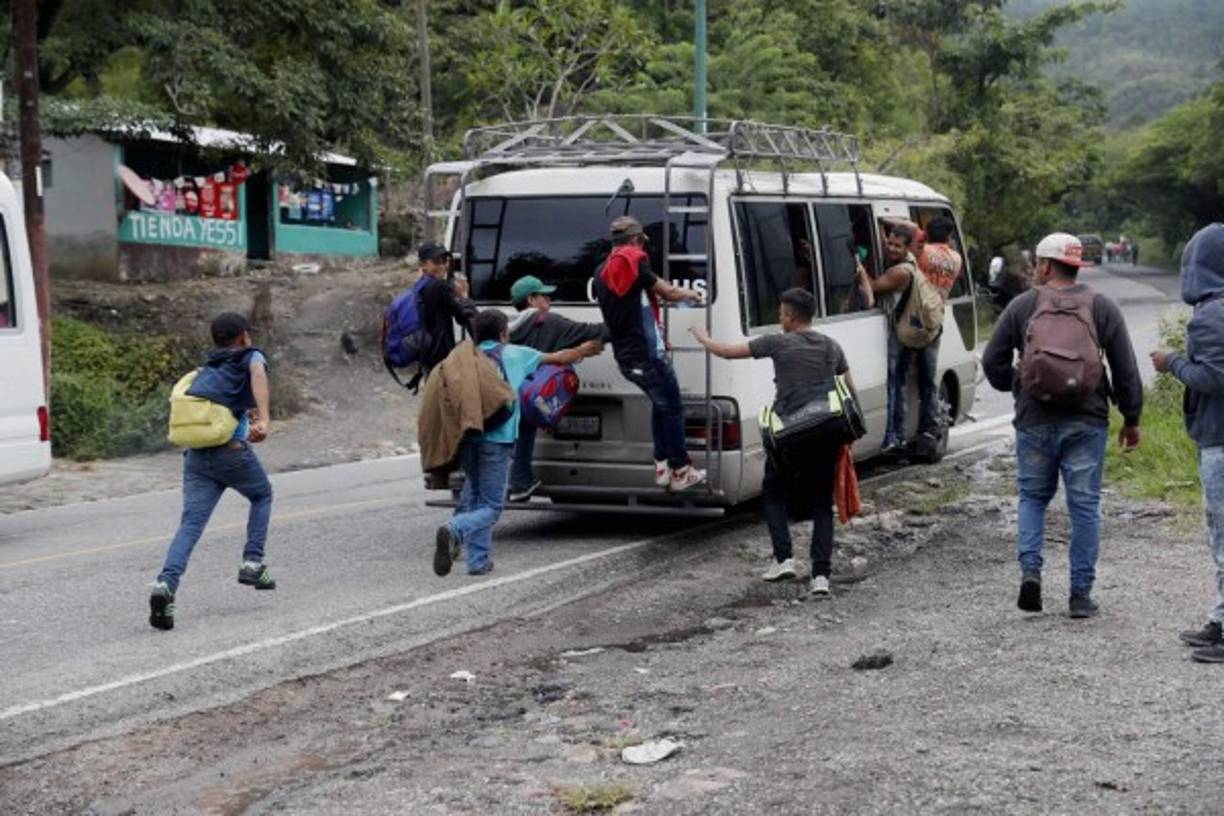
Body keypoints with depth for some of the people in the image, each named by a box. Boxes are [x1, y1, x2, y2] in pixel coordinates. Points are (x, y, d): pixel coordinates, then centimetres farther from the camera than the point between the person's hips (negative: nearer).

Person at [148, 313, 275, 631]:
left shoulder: (206, 370, 28)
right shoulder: (251, 357, 10)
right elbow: (258, 377, -13)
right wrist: (265, 420, -27)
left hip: (195, 455, 4)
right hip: (232, 451, -4)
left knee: (190, 524, -6)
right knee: (262, 496, 24)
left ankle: (166, 584, -26)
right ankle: (252, 563, 15)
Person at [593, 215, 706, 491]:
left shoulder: (602, 272, 13)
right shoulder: (635, 261, -11)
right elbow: (666, 292, -4)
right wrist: (690, 294, 15)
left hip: (625, 358, 8)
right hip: (648, 354, -8)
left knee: (660, 404, 21)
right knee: (672, 408, 2)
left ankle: (662, 467, 19)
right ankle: (680, 472, 5)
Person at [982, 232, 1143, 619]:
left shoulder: (1021, 307, 0)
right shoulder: (1103, 308, 2)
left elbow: (993, 361, 1)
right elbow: (1126, 370, 2)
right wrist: (1131, 419, 10)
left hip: (1035, 421, 0)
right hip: (1087, 423, 0)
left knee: (1033, 497, 16)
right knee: (1084, 505, 5)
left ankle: (1030, 569, -2)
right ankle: (1081, 593, 7)